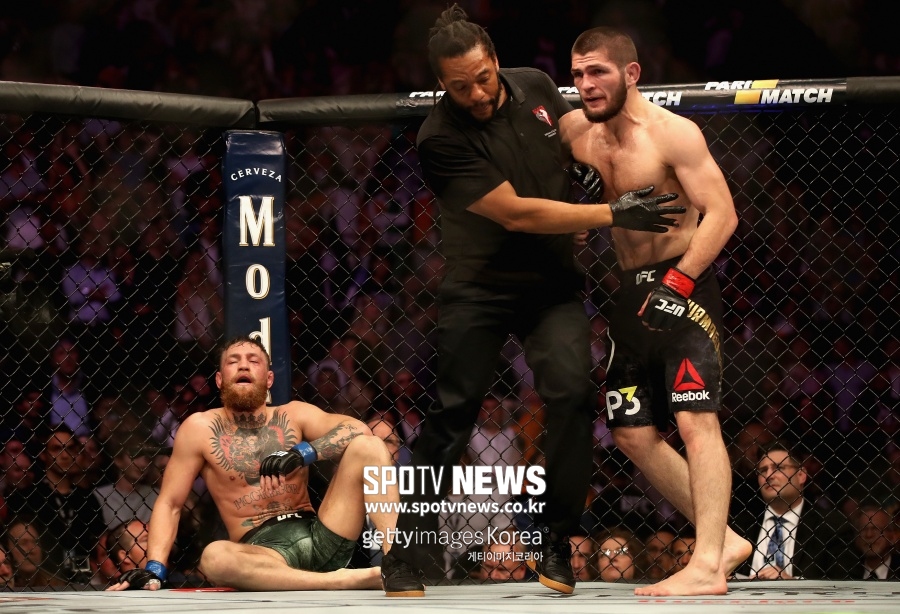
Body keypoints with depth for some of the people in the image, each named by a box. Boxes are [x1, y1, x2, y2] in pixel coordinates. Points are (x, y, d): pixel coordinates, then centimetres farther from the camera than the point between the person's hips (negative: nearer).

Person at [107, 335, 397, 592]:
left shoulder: (293, 416, 9)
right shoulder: (200, 428, 5)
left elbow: (358, 429, -5)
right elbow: (169, 503, 5)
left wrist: (303, 452, -21)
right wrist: (154, 569, -10)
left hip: (319, 538, 2)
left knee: (367, 445, -12)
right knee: (214, 557, -39)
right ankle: (359, 579, -38)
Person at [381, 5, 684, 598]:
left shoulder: (536, 87, -3)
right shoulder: (441, 138, -20)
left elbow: (575, 138, 22)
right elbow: (516, 214, -22)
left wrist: (605, 180, 7)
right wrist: (614, 214, -21)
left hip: (554, 284, 3)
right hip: (480, 288, -3)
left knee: (573, 394, -16)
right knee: (452, 416, -3)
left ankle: (556, 548, -7)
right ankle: (408, 557, 7)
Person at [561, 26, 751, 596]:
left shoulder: (673, 134, -13)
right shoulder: (575, 131, 6)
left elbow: (722, 214, -17)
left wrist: (676, 282, -23)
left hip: (685, 283, -8)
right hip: (633, 292, 8)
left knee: (696, 418, -17)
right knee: (633, 433, 7)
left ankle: (707, 566, -23)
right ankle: (724, 540, 15)